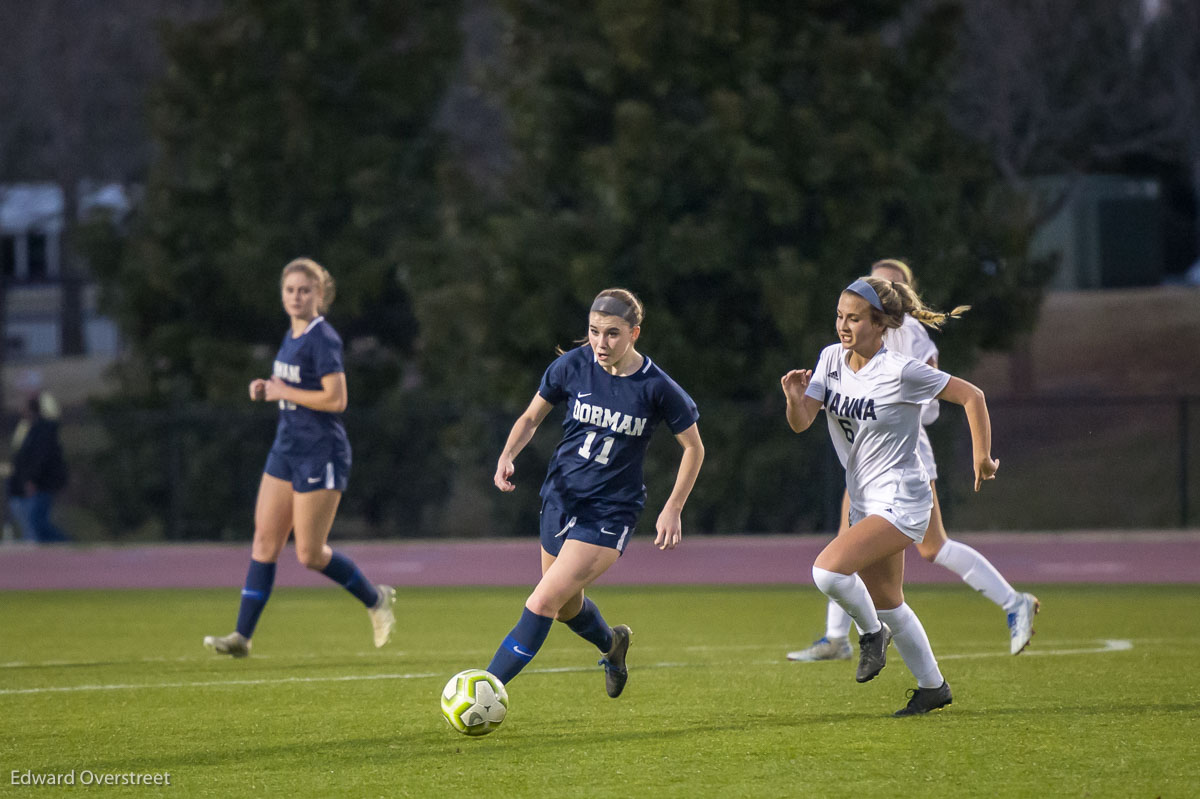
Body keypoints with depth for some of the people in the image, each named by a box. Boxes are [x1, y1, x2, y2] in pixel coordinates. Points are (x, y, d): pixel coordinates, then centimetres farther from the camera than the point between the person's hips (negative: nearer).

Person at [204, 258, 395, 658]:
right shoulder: (292, 335, 11)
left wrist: (282, 391, -15)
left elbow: (335, 399, -22)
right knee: (264, 542, 2)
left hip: (321, 455, -9)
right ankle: (242, 635, 1)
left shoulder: (322, 339, -16)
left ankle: (376, 599, 19)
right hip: (287, 448, 9)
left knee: (310, 554, -4)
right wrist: (267, 389, 5)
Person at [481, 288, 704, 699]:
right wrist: (507, 456, -12)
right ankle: (611, 643, 55)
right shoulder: (573, 366, -8)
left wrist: (672, 510, -5)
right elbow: (531, 418, 6)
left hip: (610, 512, -5)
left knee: (542, 603, -17)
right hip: (561, 498, 5)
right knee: (567, 608, 22)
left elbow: (694, 448, -1)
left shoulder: (657, 388, -15)